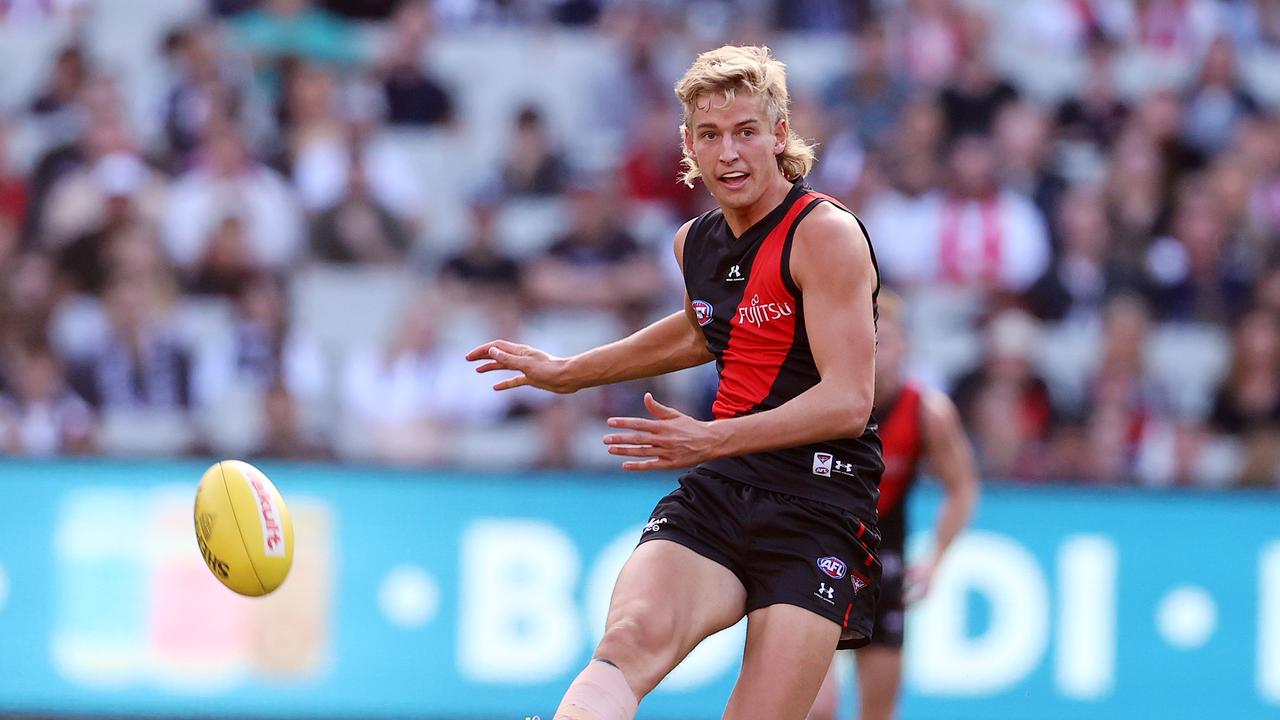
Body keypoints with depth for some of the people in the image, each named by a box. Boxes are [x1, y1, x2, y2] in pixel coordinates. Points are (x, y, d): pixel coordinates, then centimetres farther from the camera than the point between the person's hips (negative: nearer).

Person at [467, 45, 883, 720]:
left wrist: (713, 439, -29)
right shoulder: (696, 241, 14)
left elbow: (848, 400, -19)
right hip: (716, 492, 5)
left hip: (818, 506, -5)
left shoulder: (824, 234, -10)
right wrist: (568, 373, 43)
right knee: (628, 644, -25)